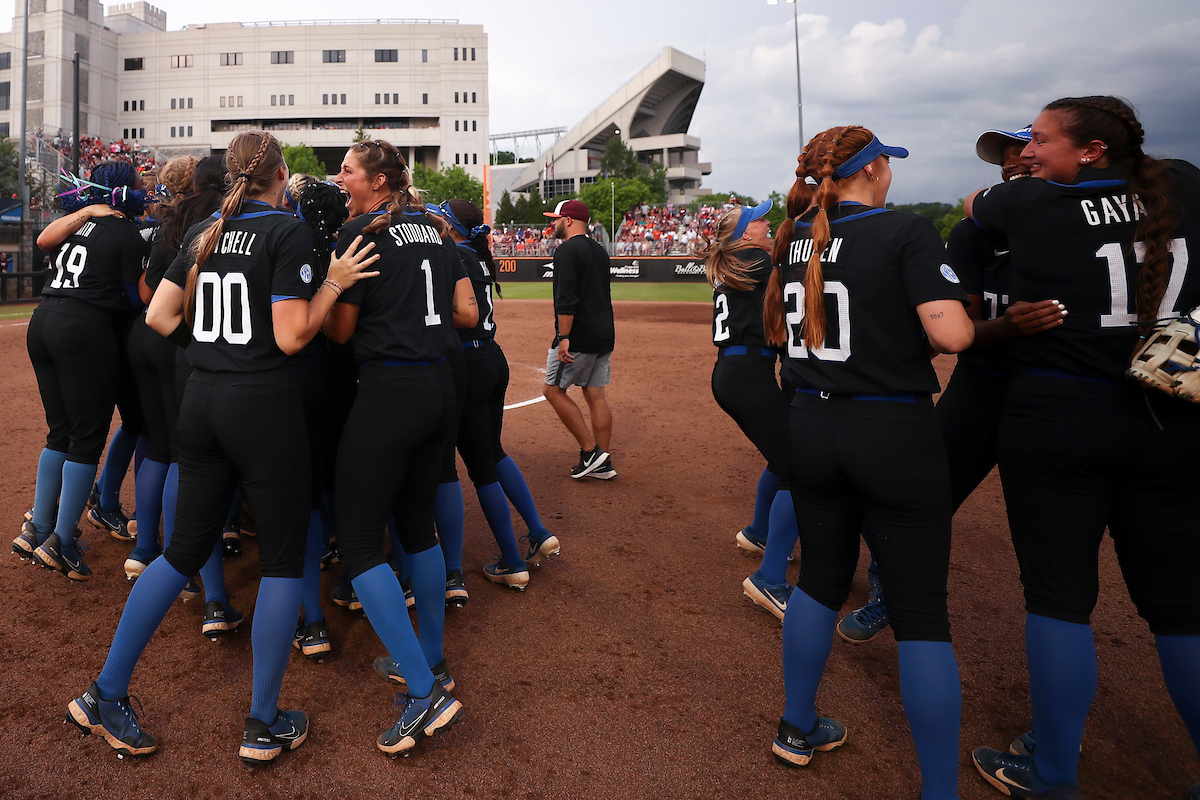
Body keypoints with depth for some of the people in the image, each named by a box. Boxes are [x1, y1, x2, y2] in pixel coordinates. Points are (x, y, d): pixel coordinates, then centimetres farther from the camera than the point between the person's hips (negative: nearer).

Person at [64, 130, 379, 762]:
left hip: (201, 401, 7)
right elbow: (291, 336, -15)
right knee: (283, 557, 5)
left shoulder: (202, 233, 10)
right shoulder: (287, 230, -9)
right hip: (265, 406, -7)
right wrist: (335, 281, -5)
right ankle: (263, 725, 12)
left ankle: (104, 696, 23)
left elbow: (159, 317, 9)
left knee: (186, 548, 17)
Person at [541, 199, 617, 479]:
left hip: (579, 337, -9)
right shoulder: (599, 250, 17)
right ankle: (603, 464, 12)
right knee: (595, 395, 10)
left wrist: (563, 337, -22)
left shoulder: (567, 250, -11)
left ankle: (590, 451, -1)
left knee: (554, 390, 2)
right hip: (604, 335, 9)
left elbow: (566, 300, -21)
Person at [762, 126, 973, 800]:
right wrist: (954, 316, 1)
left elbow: (777, 330, 17)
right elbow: (952, 334, -20)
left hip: (810, 428, 6)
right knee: (922, 612, 4)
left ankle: (799, 729, 35)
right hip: (895, 434, -6)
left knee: (821, 578, 21)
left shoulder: (795, 240, 7)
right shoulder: (907, 232, -11)